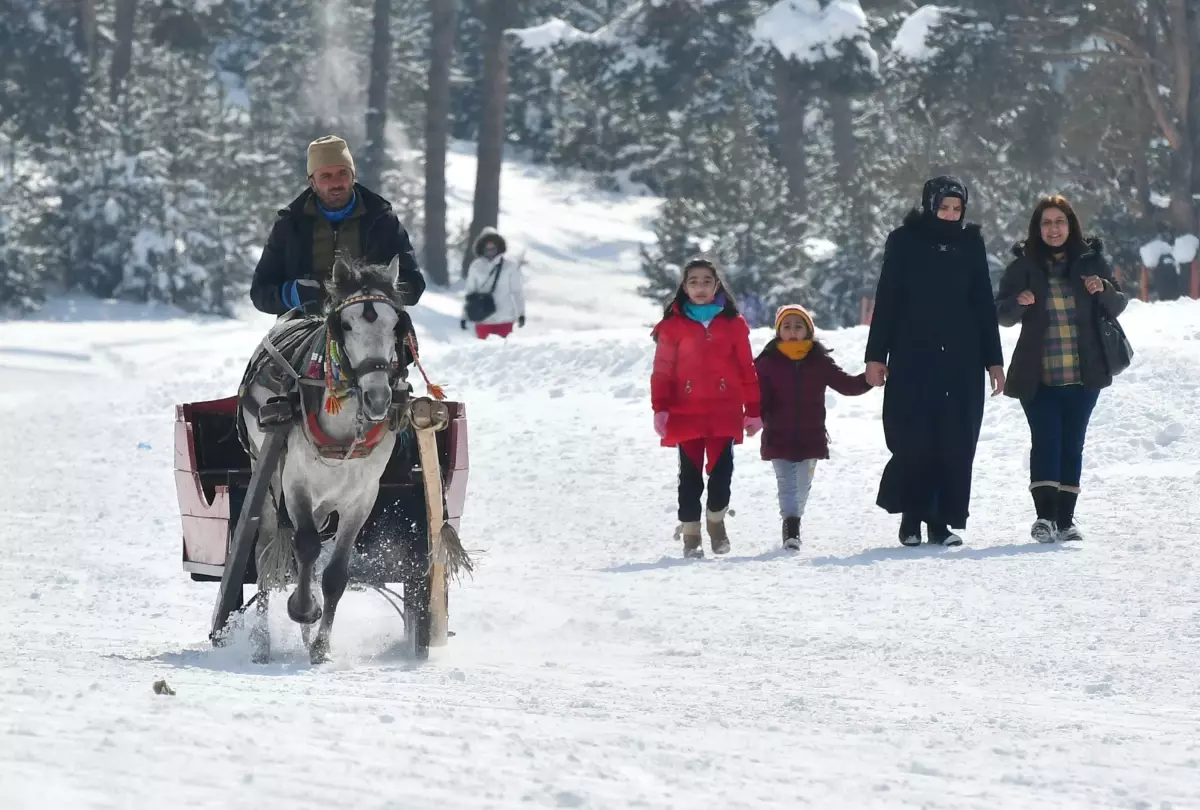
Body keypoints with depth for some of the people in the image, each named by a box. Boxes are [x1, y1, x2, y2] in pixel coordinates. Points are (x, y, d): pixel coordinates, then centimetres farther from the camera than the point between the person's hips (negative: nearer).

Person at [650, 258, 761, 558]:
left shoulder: (733, 324, 7)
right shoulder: (673, 325, 3)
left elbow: (747, 371, 9)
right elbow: (662, 371, 1)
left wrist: (753, 411, 8)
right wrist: (660, 409, -8)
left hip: (724, 413, 1)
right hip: (686, 415, -1)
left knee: (721, 472, -2)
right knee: (690, 475, 2)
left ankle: (716, 521, 22)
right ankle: (690, 534, 12)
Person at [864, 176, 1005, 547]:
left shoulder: (970, 243, 10)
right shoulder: (905, 241, 3)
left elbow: (984, 304, 14)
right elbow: (886, 300, 4)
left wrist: (993, 359, 12)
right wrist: (876, 355, -1)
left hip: (960, 360, 2)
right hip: (913, 360, -2)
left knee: (957, 441, -3)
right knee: (913, 440, -7)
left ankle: (943, 520, 2)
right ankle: (911, 518, 3)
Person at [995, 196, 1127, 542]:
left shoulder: (1090, 261, 5)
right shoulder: (1023, 266, 3)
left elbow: (1118, 306, 11)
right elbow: (1002, 313, 5)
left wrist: (1104, 289, -11)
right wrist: (1019, 303, -17)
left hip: (1083, 375, 2)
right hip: (1037, 376, -2)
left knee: (1072, 445, 5)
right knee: (1045, 440, -13)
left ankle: (1065, 519, 11)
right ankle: (1045, 516, -19)